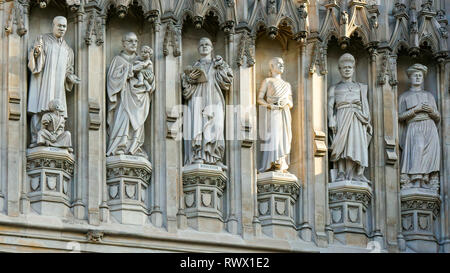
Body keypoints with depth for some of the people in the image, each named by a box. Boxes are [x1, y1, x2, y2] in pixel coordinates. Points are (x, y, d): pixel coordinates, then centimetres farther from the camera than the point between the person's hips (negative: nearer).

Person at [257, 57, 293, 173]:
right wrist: (270, 105, -15)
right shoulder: (267, 81, 10)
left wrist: (286, 101, -2)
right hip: (272, 114, -5)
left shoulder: (287, 85, 23)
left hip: (284, 115, 5)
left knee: (284, 139, -3)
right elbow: (260, 99, 2)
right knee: (272, 137, -16)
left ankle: (282, 166, -3)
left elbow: (291, 104, 21)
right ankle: (272, 165, -21)